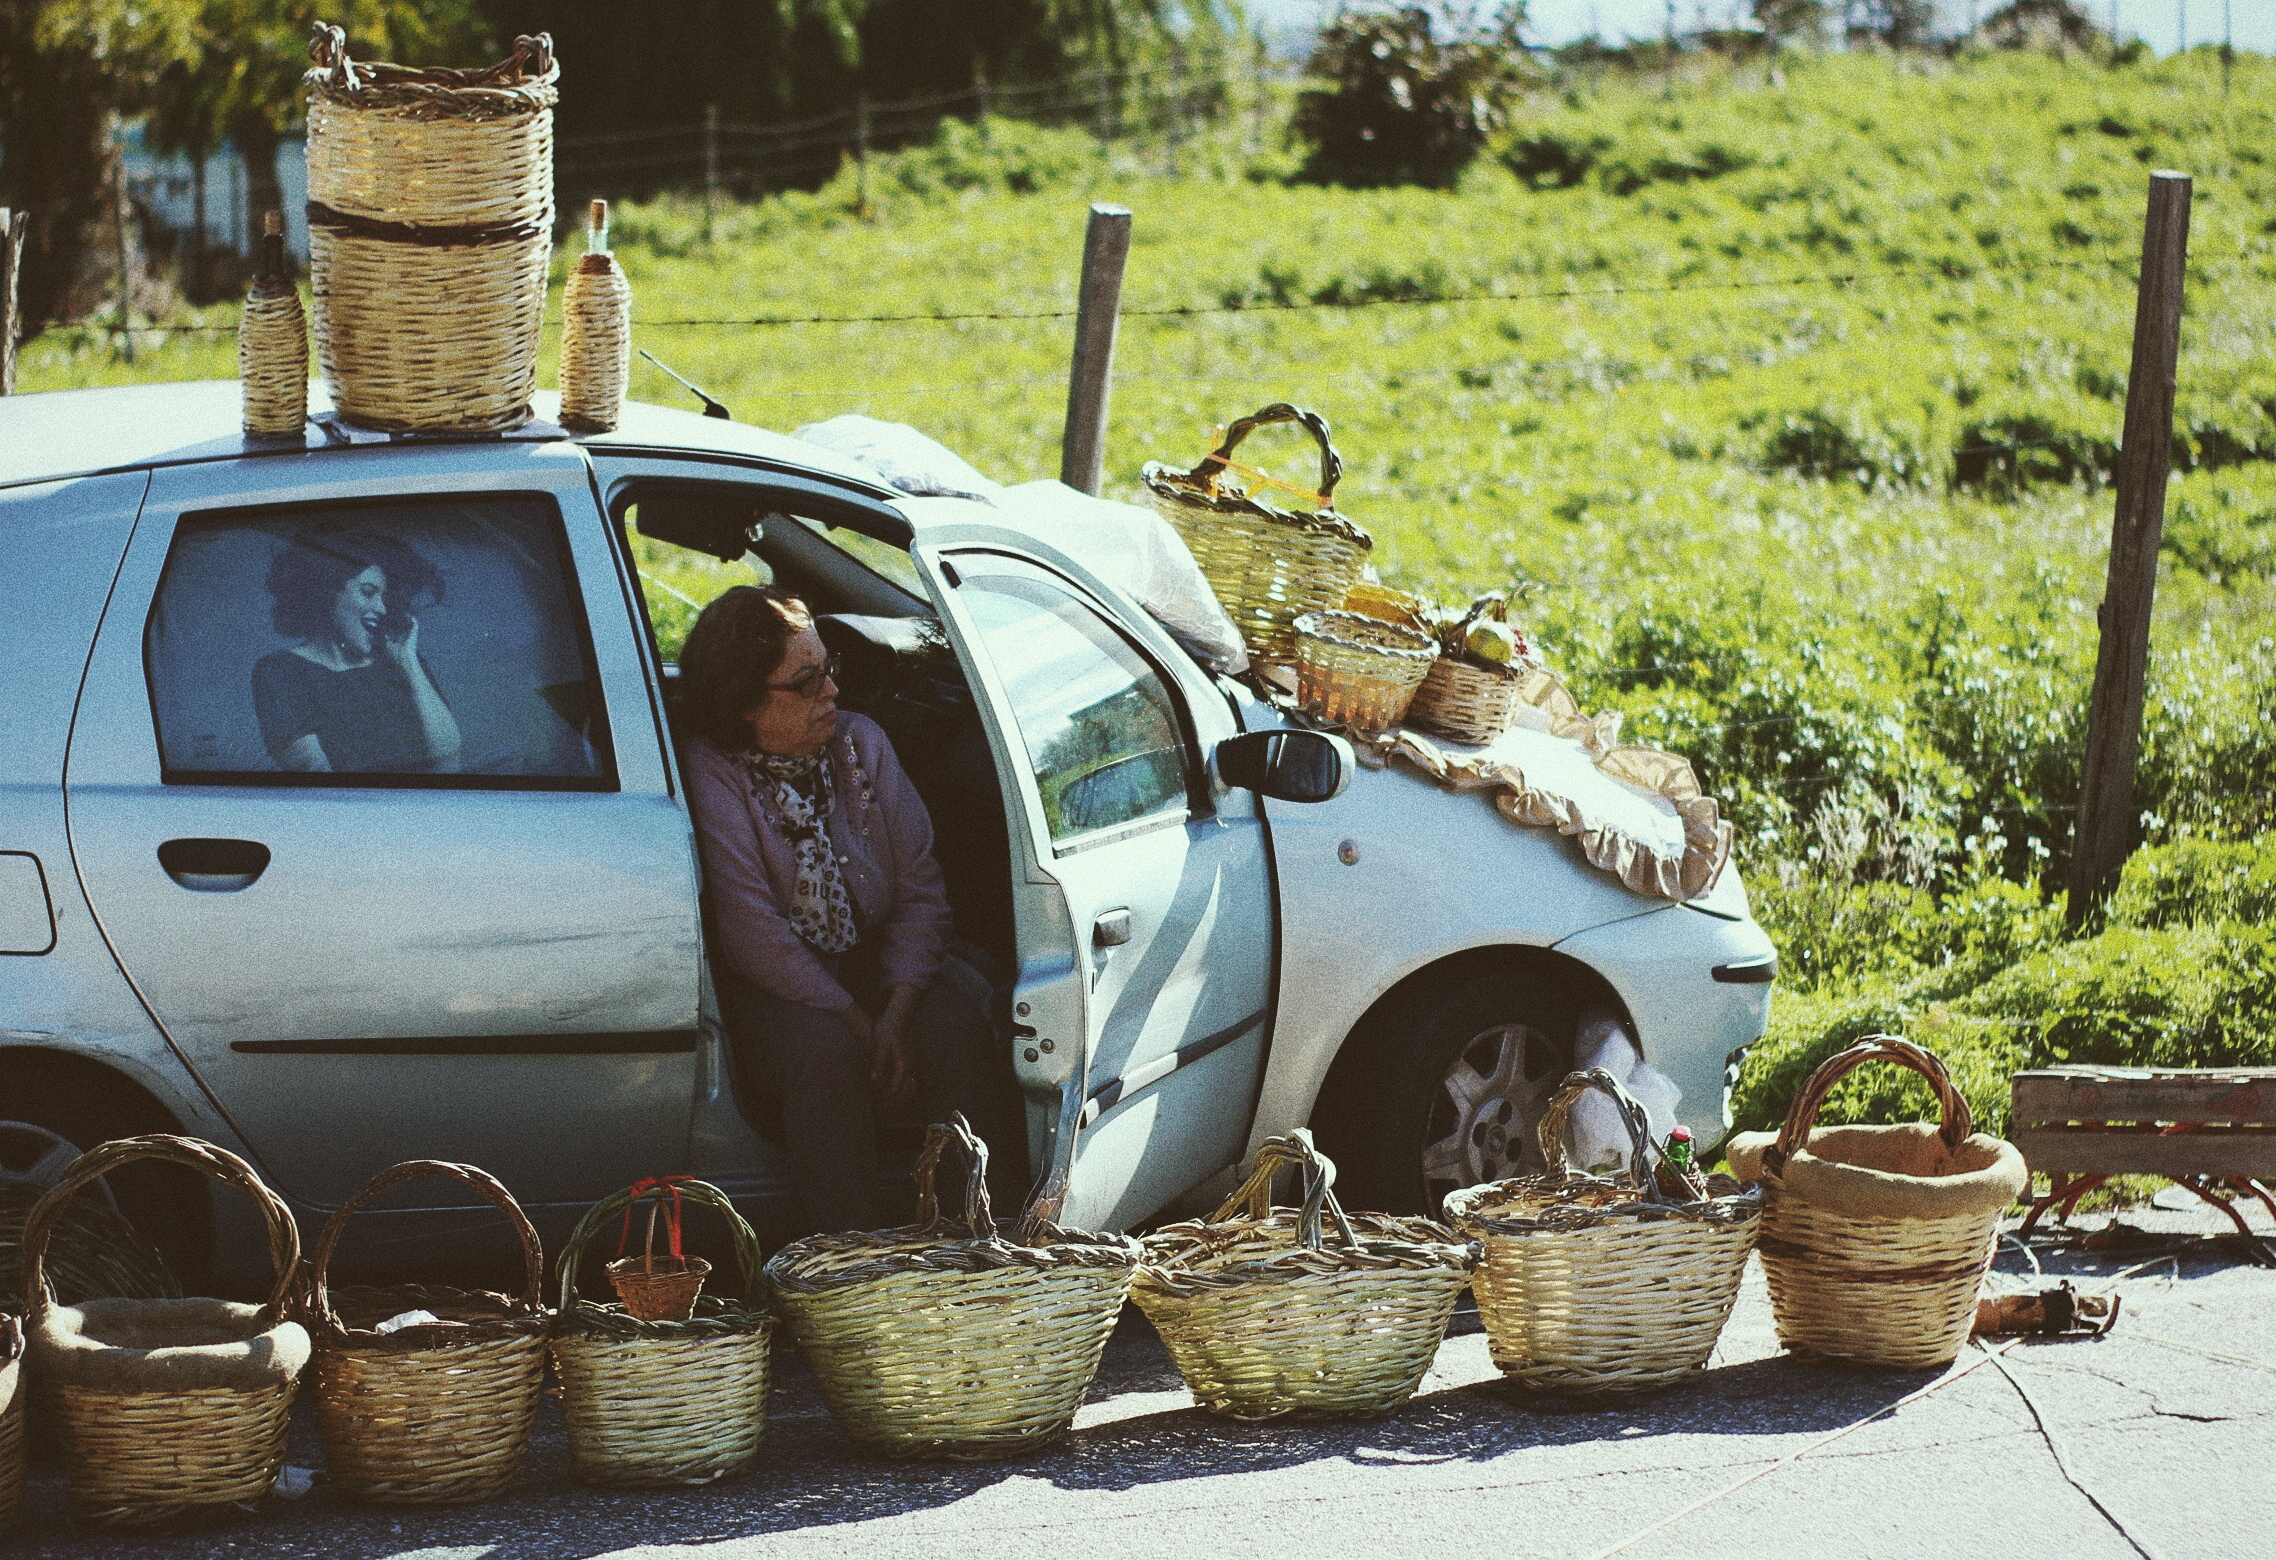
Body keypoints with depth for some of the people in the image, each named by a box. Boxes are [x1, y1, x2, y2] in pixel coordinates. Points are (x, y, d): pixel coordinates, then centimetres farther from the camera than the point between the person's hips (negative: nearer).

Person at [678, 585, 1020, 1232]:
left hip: (876, 959, 4)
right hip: (775, 984, -4)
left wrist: (898, 1013, -17)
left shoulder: (861, 742, 1)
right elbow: (755, 933, -18)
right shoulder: (713, 774, -13)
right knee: (826, 1050, -34)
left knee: (957, 1025, -26)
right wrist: (858, 1025, -22)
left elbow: (921, 889, -1)